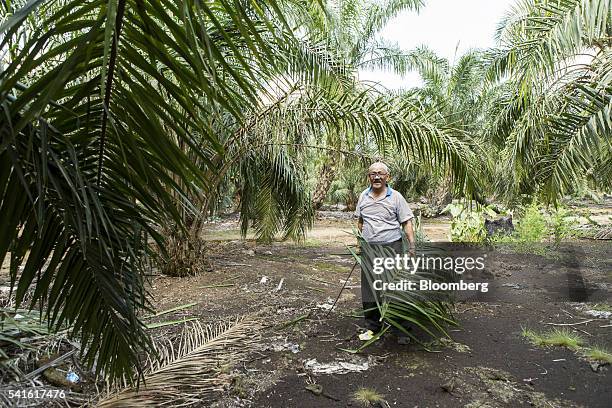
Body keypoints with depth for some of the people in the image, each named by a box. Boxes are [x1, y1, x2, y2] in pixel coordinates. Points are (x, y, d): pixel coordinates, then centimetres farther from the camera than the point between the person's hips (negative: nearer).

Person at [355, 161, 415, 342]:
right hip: (368, 248, 4)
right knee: (369, 289, 9)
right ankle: (372, 327, 23)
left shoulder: (396, 197, -3)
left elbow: (406, 222, -3)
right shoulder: (364, 196, 9)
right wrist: (359, 239, 18)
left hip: (392, 247, -4)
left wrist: (412, 244, -11)